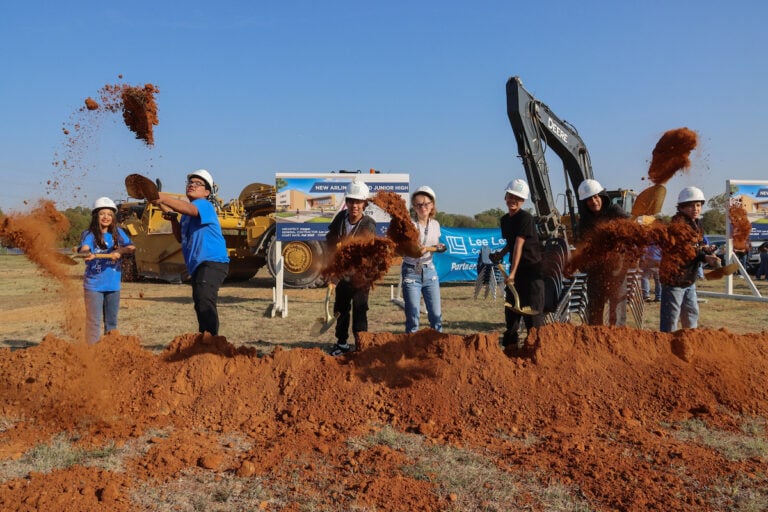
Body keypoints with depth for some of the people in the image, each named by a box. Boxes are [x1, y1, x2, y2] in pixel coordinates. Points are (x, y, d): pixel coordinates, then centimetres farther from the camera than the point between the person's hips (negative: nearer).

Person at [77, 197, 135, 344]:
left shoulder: (118, 233, 5)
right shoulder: (89, 234, -7)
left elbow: (132, 247, -4)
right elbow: (84, 249, -26)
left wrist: (119, 251, -24)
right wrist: (89, 255, -49)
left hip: (113, 285, 4)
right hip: (94, 285, -4)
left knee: (111, 322, 15)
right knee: (94, 322, -4)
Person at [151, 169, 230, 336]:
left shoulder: (204, 205, -8)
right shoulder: (186, 212, 20)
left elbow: (189, 209, -31)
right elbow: (181, 238, 23)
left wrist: (163, 198, -42)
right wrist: (173, 219, 7)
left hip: (212, 262, -11)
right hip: (197, 265, 11)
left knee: (205, 300, -29)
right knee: (200, 304, 21)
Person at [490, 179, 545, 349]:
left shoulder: (526, 218, -14)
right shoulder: (504, 220, 9)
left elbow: (519, 245, -20)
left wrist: (513, 272, -24)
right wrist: (501, 254, 5)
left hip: (532, 268, -8)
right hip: (515, 268, 8)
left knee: (533, 310, -7)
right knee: (511, 307, 11)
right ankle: (511, 343, 21)